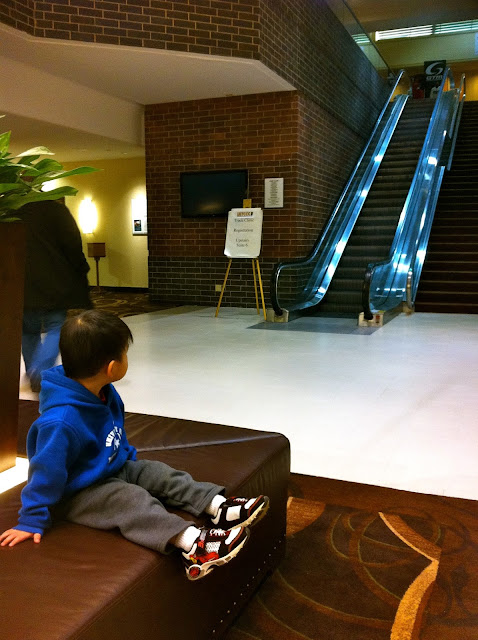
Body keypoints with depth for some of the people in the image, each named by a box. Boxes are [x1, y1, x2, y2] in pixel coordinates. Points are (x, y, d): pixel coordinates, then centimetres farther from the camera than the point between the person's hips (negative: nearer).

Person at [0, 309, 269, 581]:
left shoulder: (106, 394, -6)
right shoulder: (62, 421, -35)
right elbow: (46, 472, -26)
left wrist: (128, 457, 25)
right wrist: (32, 521, -19)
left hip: (115, 468, 9)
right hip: (78, 494, -9)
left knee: (160, 473, -5)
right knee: (130, 499, -29)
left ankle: (220, 508, -13)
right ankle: (193, 543, -45)